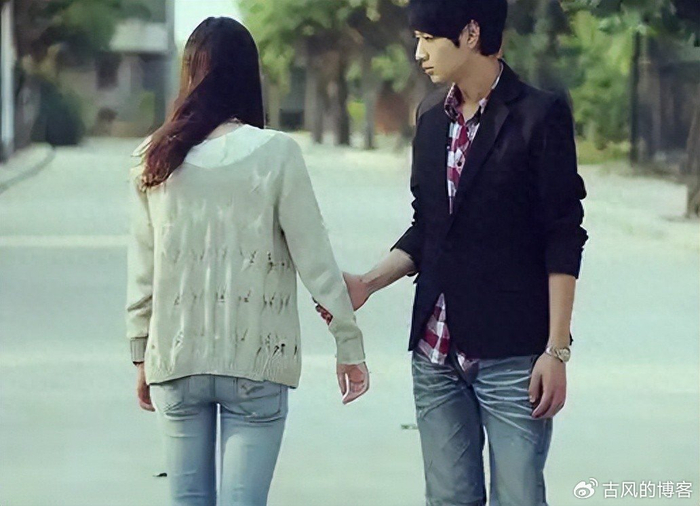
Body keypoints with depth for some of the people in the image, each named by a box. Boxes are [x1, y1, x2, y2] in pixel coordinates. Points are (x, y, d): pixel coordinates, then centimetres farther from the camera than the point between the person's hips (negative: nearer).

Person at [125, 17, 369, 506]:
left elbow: (142, 270, 4)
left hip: (176, 359, 3)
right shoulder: (275, 153, -8)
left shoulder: (154, 160, 1)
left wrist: (142, 355, 14)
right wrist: (349, 342, 2)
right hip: (254, 363, -3)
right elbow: (314, 258, -6)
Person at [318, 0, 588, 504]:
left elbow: (564, 239, -8)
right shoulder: (432, 116, 12)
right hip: (437, 353, 6)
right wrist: (367, 284, 3)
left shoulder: (540, 115, -6)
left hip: (511, 358, -6)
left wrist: (557, 350, -11)